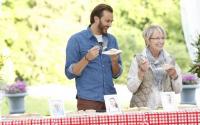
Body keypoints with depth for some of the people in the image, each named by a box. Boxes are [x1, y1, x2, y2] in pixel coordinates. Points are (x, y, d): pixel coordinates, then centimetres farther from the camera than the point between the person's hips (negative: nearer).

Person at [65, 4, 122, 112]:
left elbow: (116, 74, 12)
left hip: (110, 100, 4)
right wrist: (87, 59, -20)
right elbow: (70, 73, -7)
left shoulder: (112, 40, 11)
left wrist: (114, 61, -8)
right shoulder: (76, 40, -3)